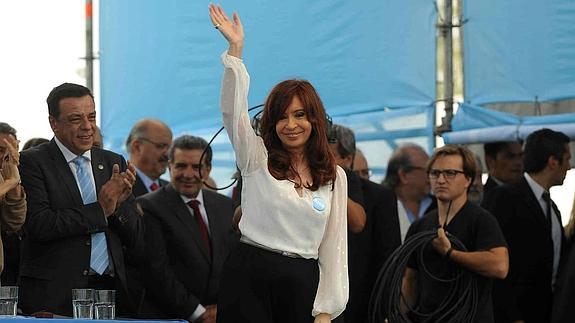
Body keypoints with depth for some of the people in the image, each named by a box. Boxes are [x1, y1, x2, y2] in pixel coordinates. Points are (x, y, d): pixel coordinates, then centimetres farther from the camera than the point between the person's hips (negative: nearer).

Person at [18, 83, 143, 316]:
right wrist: (100, 209, -12)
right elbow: (39, 224, -14)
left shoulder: (114, 163, 13)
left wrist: (118, 204, -7)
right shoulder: (32, 162, -1)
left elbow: (136, 240, 12)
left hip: (111, 290, 4)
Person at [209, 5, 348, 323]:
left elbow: (333, 245, 9)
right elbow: (233, 111, -10)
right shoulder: (257, 159, 6)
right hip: (249, 276, -2)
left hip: (301, 283, 2)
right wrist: (235, 49, -17)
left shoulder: (334, 176, 10)